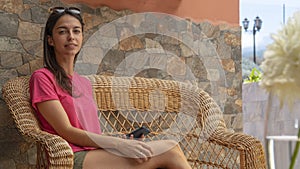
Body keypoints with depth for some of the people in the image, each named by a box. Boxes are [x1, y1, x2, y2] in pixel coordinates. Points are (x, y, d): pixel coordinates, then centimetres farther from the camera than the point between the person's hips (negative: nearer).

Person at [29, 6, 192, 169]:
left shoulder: (84, 82, 22)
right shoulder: (42, 77, -1)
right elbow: (66, 131, -10)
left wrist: (124, 141, -2)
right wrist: (119, 144, -16)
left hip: (96, 153, 7)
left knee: (170, 147, -18)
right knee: (169, 151, -20)